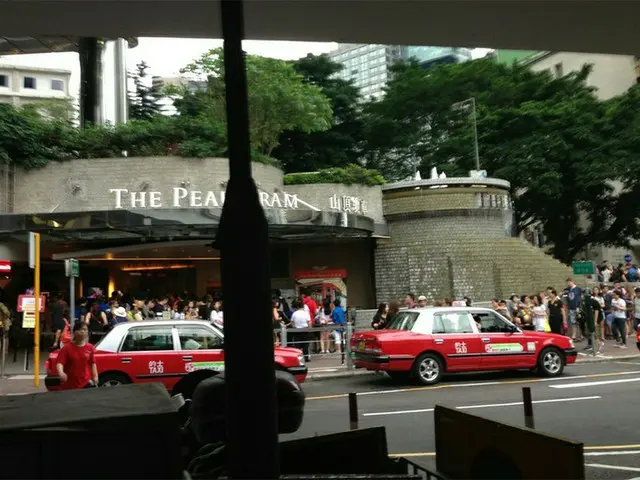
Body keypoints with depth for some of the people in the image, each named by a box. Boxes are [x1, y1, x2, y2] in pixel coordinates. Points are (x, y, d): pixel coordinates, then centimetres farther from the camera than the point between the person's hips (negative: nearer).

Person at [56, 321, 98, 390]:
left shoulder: (90, 348, 2)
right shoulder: (67, 348, -7)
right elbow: (60, 363, -15)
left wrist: (95, 376, 0)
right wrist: (61, 373, -34)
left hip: (86, 383, 2)